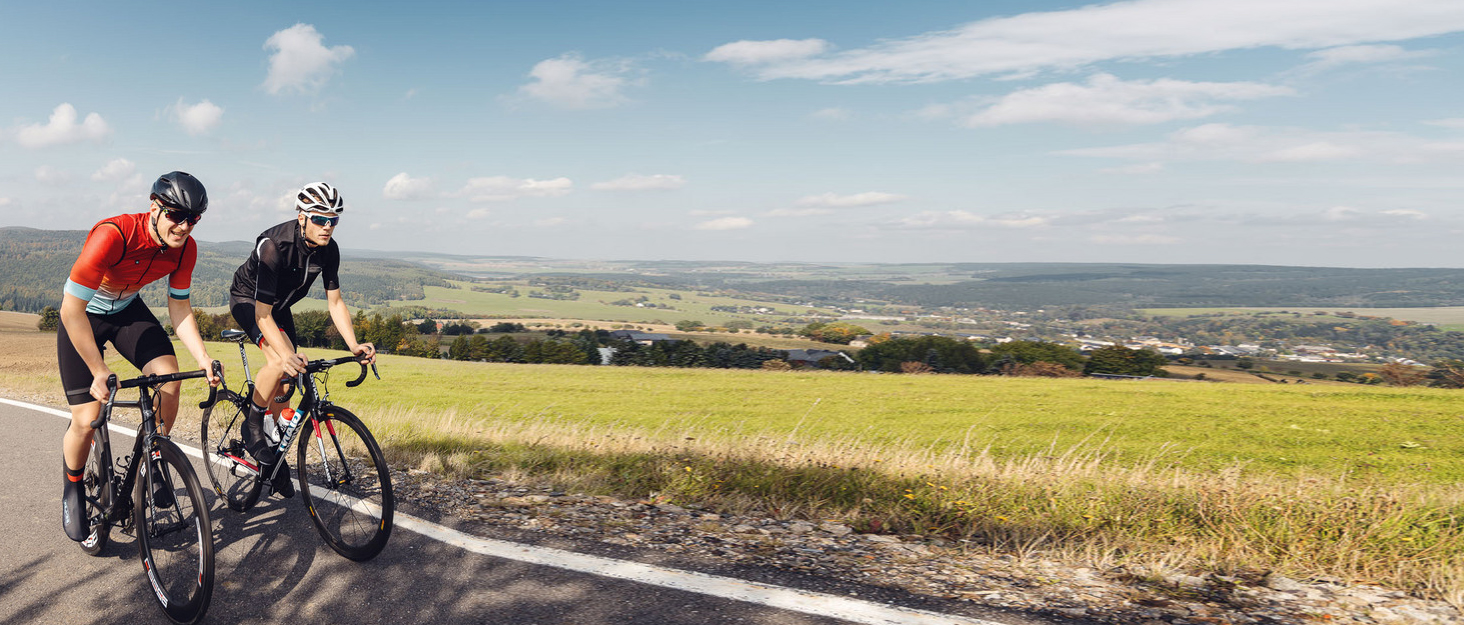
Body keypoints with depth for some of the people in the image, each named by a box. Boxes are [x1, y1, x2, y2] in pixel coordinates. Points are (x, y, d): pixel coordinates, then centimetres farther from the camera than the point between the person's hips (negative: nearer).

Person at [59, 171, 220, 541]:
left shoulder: (185, 248, -18)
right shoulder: (112, 236, -36)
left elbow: (179, 309, -7)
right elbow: (72, 310, -31)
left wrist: (204, 359, -18)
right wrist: (100, 372, -30)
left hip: (128, 310, 4)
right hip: (83, 315, -4)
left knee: (170, 379, -19)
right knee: (87, 420, -10)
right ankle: (73, 489, 21)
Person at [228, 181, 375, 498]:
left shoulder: (328, 249, -18)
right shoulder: (274, 245, -36)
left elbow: (335, 301, -11)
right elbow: (263, 314, -38)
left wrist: (353, 345, -25)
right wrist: (286, 354, -54)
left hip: (280, 305, 6)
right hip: (248, 299, -6)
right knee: (278, 361, -31)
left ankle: (276, 458, 17)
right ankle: (252, 426, -8)